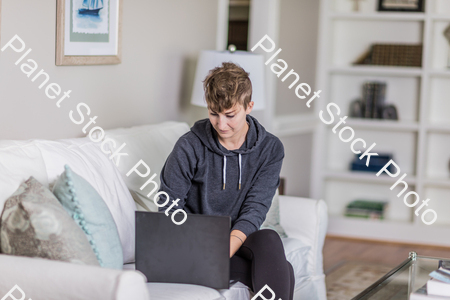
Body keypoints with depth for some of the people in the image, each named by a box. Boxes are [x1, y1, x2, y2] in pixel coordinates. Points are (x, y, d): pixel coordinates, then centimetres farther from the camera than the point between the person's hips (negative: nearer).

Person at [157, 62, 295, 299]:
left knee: (269, 240, -36)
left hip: (240, 238, 3)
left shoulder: (270, 149, -2)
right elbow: (169, 206, -5)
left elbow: (255, 209, -9)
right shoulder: (189, 147, -7)